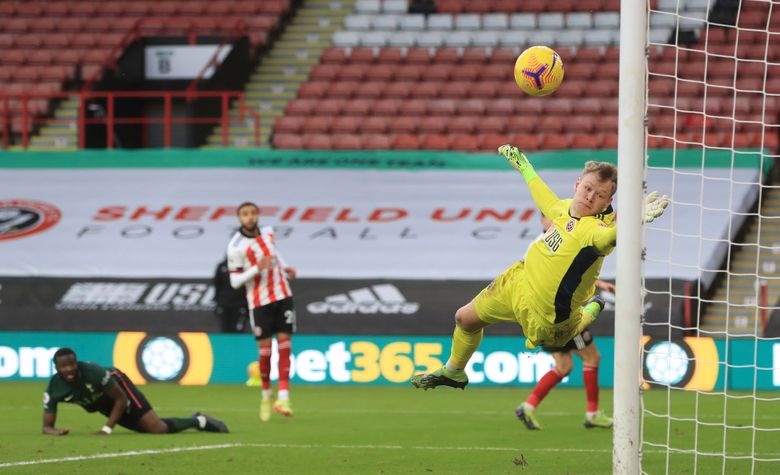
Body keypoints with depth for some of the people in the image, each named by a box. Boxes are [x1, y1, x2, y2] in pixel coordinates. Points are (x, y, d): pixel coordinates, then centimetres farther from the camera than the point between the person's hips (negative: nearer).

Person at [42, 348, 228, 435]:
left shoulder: (93, 372, -38)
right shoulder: (54, 388, -28)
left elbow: (121, 400, -26)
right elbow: (47, 426, -22)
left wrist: (107, 429, -32)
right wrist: (54, 432, -47)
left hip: (119, 386, -5)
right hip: (103, 406, 5)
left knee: (157, 428, -17)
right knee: (153, 430, 8)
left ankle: (200, 421, 10)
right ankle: (197, 421, 30)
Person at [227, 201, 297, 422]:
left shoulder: (267, 232, 2)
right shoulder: (236, 247, -14)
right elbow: (235, 281, -13)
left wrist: (285, 267, 8)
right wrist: (256, 269, -26)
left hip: (282, 296, 4)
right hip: (259, 302, -4)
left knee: (284, 343, -4)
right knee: (265, 349, -3)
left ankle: (283, 397, -7)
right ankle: (266, 394, 20)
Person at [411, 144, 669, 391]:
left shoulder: (596, 228, -36)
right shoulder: (564, 208, -11)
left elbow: (611, 233, -62)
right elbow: (543, 196, 15)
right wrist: (523, 165, 28)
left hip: (546, 315, -8)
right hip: (520, 280, 8)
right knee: (465, 318, 27)